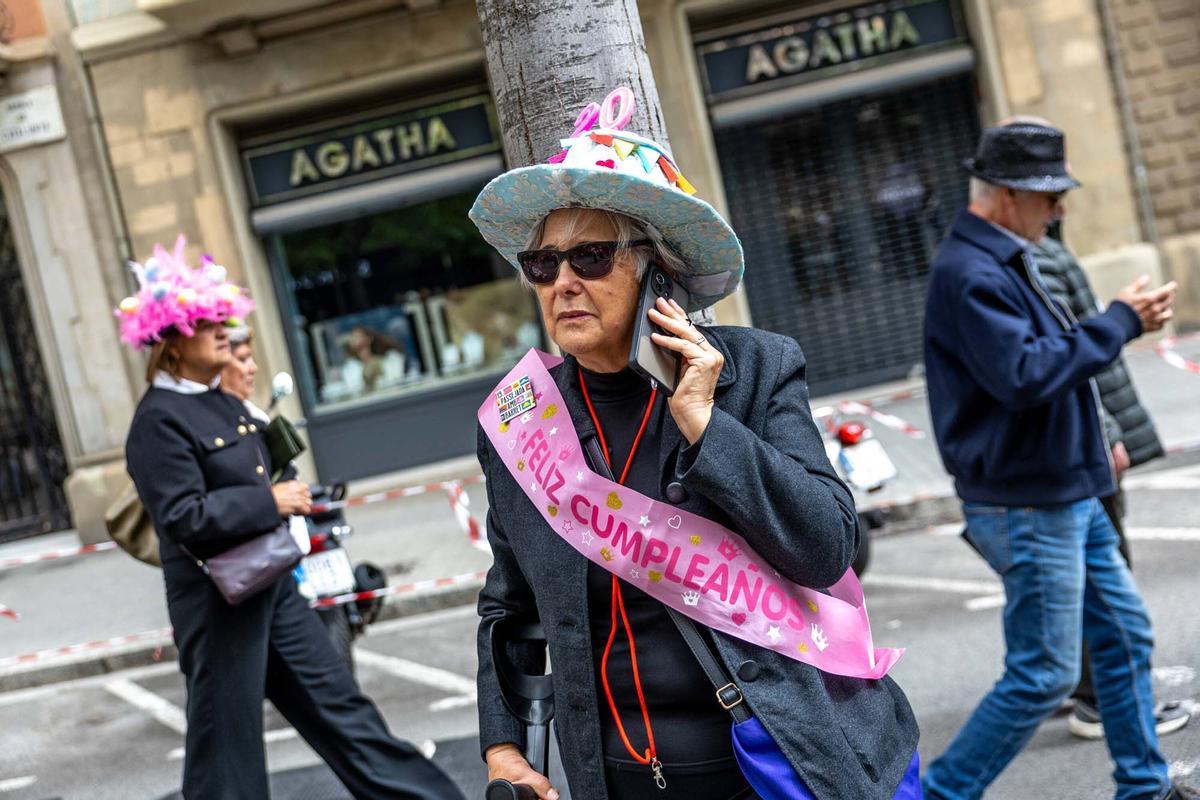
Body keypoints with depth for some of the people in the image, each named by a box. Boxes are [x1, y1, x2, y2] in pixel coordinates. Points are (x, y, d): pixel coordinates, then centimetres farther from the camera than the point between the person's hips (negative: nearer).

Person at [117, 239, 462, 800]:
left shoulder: (223, 402, 12)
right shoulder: (159, 421, -16)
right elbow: (185, 520, -24)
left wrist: (287, 503, 10)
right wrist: (271, 503, -19)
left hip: (271, 585, 9)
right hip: (218, 600, -9)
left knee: (337, 704, 12)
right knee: (226, 738, 2)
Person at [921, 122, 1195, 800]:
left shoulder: (1004, 262, 13)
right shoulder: (969, 274, -21)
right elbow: (1024, 376, -30)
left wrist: (1124, 321, 6)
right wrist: (1118, 323, -21)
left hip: (1067, 495, 10)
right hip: (1026, 507, -10)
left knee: (1126, 633, 18)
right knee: (1044, 676, -4)